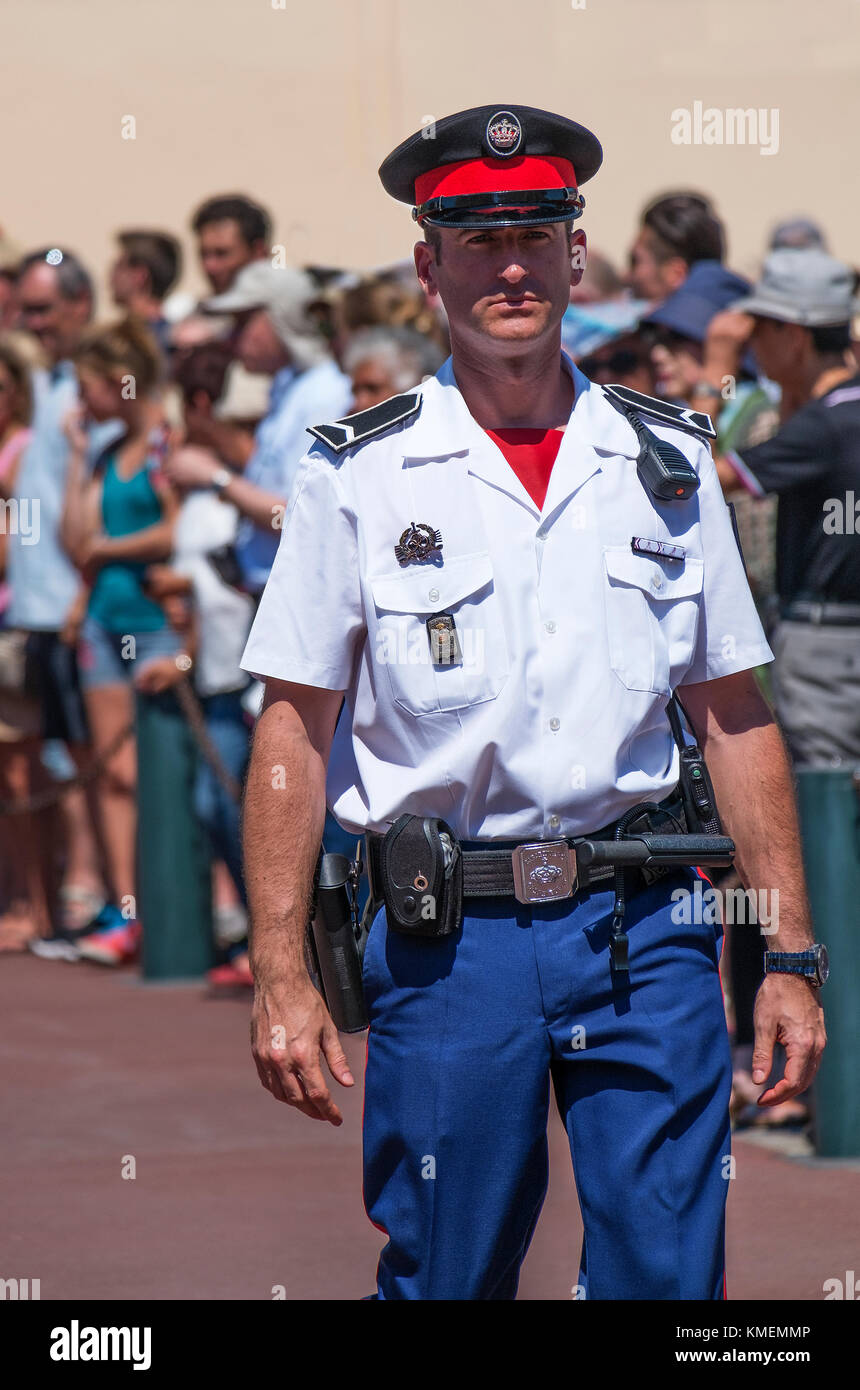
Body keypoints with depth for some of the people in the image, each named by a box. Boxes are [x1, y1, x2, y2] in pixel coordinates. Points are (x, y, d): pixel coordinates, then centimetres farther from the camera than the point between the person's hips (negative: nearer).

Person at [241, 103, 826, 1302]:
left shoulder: (667, 463, 8)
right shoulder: (359, 475, 0)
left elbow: (736, 719, 11)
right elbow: (293, 736, 1)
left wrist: (791, 958, 6)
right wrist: (282, 977, -6)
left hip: (645, 932, 2)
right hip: (448, 935, -2)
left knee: (668, 1276, -1)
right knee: (444, 1278, 4)